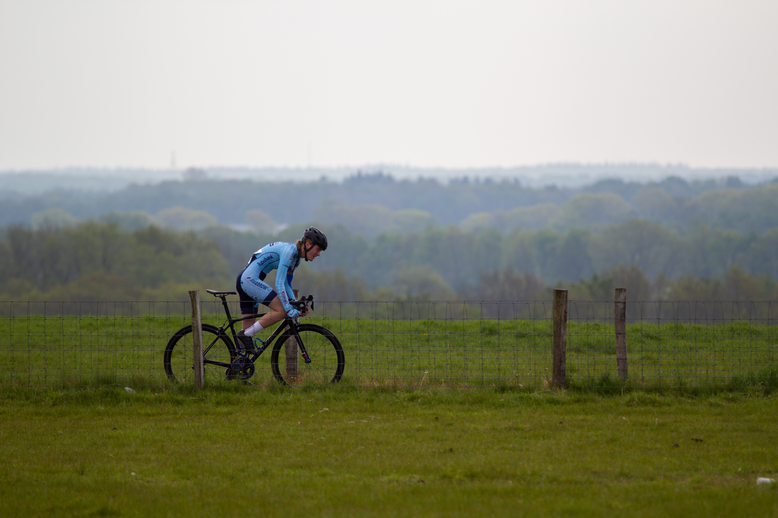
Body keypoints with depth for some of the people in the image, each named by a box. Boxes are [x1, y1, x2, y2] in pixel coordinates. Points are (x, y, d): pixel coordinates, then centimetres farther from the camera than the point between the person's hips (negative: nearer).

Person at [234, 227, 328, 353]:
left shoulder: (296, 258, 15)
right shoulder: (289, 251, -15)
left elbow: (286, 284, 25)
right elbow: (279, 283, -21)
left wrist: (296, 305, 11)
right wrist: (289, 309, -22)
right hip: (250, 279, -10)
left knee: (248, 331, 9)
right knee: (282, 310, -18)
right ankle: (246, 334, -13)